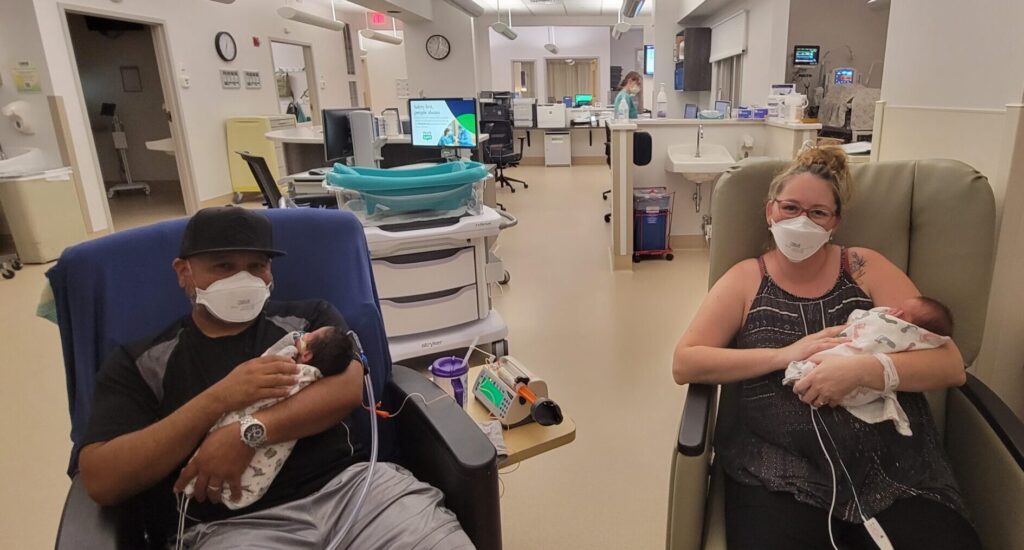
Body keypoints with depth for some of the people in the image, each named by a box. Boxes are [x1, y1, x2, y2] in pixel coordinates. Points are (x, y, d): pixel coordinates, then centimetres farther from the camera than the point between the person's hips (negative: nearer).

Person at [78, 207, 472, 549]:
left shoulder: (310, 317, 14)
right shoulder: (137, 363, 11)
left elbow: (348, 388, -1)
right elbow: (100, 482, 0)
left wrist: (249, 432, -12)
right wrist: (220, 398, -8)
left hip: (348, 483, 1)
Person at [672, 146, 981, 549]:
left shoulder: (866, 268, 8)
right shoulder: (746, 279, 6)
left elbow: (951, 365, 2)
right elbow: (684, 364, -4)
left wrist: (862, 370, -17)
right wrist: (784, 355, -14)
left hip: (893, 466, 2)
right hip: (780, 472, -1)